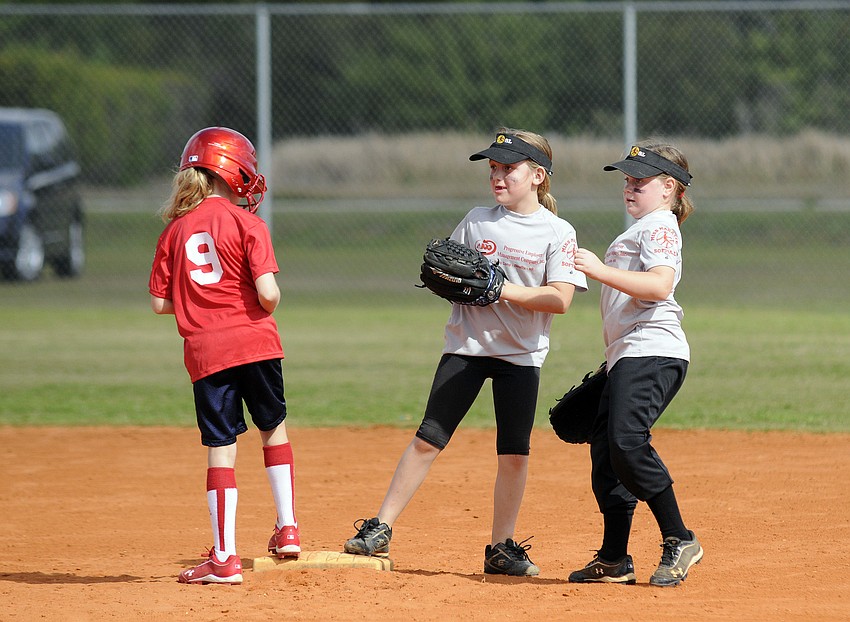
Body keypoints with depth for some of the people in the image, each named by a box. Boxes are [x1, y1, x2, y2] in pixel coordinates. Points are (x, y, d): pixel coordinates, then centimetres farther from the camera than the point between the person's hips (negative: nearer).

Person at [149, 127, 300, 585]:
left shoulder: (175, 230, 7)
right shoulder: (246, 223, -4)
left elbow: (159, 302, 6)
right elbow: (267, 293, -13)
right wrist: (267, 306, 9)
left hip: (204, 351, 2)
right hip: (255, 342, -2)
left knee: (221, 448, 3)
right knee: (273, 427, 21)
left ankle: (224, 558, 0)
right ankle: (287, 529, 21)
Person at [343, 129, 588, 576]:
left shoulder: (558, 233, -4)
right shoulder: (476, 221, 6)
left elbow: (559, 299, -13)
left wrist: (499, 287, -19)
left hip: (521, 354, -1)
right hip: (466, 344, 1)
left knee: (514, 453, -1)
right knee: (428, 438, -4)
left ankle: (501, 548, 11)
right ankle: (380, 529, -1)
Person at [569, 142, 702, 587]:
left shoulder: (659, 227, -5)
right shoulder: (639, 230, 27)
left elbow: (659, 285, -23)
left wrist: (601, 271, -25)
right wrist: (612, 358, 30)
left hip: (652, 353, -11)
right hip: (627, 358, 11)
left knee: (626, 442, -25)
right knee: (605, 451, 8)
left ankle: (678, 540, -21)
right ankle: (614, 560, 12)